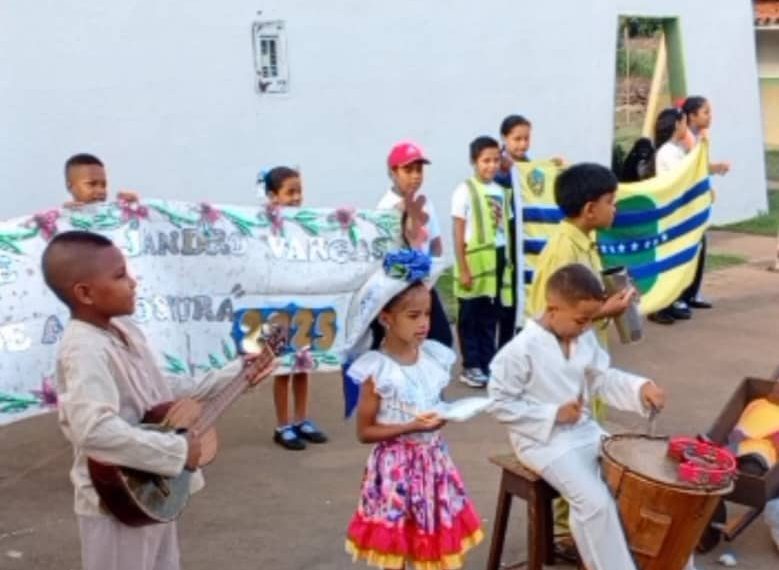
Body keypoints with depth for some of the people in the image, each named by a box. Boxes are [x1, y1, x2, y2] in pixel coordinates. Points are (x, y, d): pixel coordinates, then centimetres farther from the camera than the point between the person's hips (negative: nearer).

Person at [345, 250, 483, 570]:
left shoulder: (434, 357, 0)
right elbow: (364, 431, -14)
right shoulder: (377, 370, -17)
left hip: (433, 460, 6)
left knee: (437, 539, 16)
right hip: (396, 466, -5)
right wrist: (412, 427, -23)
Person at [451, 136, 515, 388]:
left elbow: (507, 228, 11)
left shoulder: (502, 192, 9)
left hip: (498, 261, 5)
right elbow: (458, 234, -8)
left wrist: (509, 261, 7)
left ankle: (488, 364, 18)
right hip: (475, 262, -5)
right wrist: (463, 269, -12)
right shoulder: (465, 191, -6)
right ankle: (471, 367, 13)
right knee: (471, 317, 4)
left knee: (492, 316, 10)